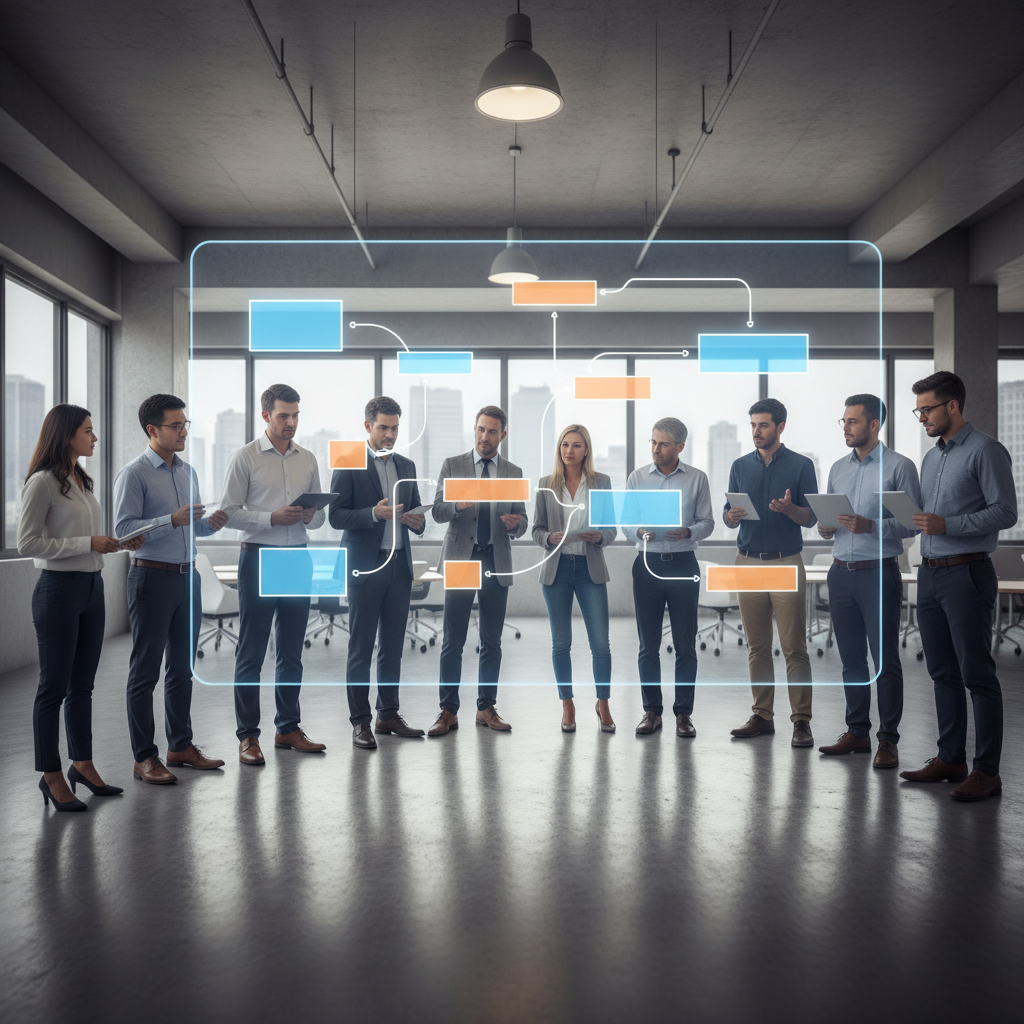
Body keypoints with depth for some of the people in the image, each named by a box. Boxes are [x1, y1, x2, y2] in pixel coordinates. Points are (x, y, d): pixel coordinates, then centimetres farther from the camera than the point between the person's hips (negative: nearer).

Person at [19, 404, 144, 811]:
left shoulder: (83, 481, 14)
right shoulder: (42, 483, -12)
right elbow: (28, 543, -16)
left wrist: (117, 542, 4)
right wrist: (88, 543, -18)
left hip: (92, 587, 8)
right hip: (58, 589, -8)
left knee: (82, 684, 14)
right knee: (54, 686, 1)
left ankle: (82, 764, 25)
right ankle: (51, 775, 12)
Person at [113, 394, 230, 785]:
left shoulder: (188, 472, 14)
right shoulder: (134, 474, -8)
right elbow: (124, 528, -16)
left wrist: (210, 523, -1)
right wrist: (172, 520, -24)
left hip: (187, 576, 7)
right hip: (152, 577, -7)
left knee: (183, 667, 13)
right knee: (145, 671, 1)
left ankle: (181, 745, 23)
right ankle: (144, 756, 8)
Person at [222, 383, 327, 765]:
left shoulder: (308, 459, 12)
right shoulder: (244, 458, -2)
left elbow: (320, 513, 14)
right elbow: (229, 512, -6)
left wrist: (311, 516, -9)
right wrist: (272, 518, -18)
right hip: (259, 557, -5)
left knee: (292, 651, 11)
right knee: (251, 653, 0)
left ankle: (288, 728, 22)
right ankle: (247, 735, 8)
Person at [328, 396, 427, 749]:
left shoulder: (406, 466, 15)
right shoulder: (349, 464, -3)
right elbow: (336, 516, -8)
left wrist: (416, 521, -3)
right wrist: (373, 514, -23)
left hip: (399, 564, 6)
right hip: (365, 566, -5)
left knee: (393, 646, 10)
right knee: (360, 649, 0)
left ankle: (389, 714, 20)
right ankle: (360, 721, 7)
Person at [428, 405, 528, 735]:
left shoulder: (513, 473, 11)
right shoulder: (452, 465, 6)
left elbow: (521, 524, 9)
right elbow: (437, 511, -3)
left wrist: (515, 524, -15)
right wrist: (457, 504, -24)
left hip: (497, 562, 2)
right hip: (461, 560, -2)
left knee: (492, 642, 7)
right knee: (452, 642, -2)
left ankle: (487, 708, 16)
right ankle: (448, 712, 4)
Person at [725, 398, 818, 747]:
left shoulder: (801, 465, 2)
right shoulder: (740, 466, 12)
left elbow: (811, 518, 0)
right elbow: (729, 518, 12)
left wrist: (789, 508, -21)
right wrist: (732, 516, -11)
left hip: (786, 564, -3)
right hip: (748, 563, 4)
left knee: (794, 648, -4)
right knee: (757, 646, 8)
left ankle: (801, 721, 1)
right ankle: (762, 715, 16)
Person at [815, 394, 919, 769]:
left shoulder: (899, 466, -4)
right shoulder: (838, 469, 15)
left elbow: (912, 523, -9)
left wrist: (871, 526, -22)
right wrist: (825, 528, -1)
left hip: (879, 573, -6)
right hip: (841, 573, 6)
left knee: (885, 659, -2)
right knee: (851, 658, 11)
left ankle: (888, 740, 6)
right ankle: (857, 732, 21)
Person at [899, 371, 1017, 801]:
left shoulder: (985, 451, -7)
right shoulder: (931, 457, 18)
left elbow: (1005, 512, -14)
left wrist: (948, 525, -21)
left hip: (967, 575, -8)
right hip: (930, 573, 8)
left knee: (977, 674, -4)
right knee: (942, 673, 13)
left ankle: (986, 770, 3)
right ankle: (950, 759, 23)